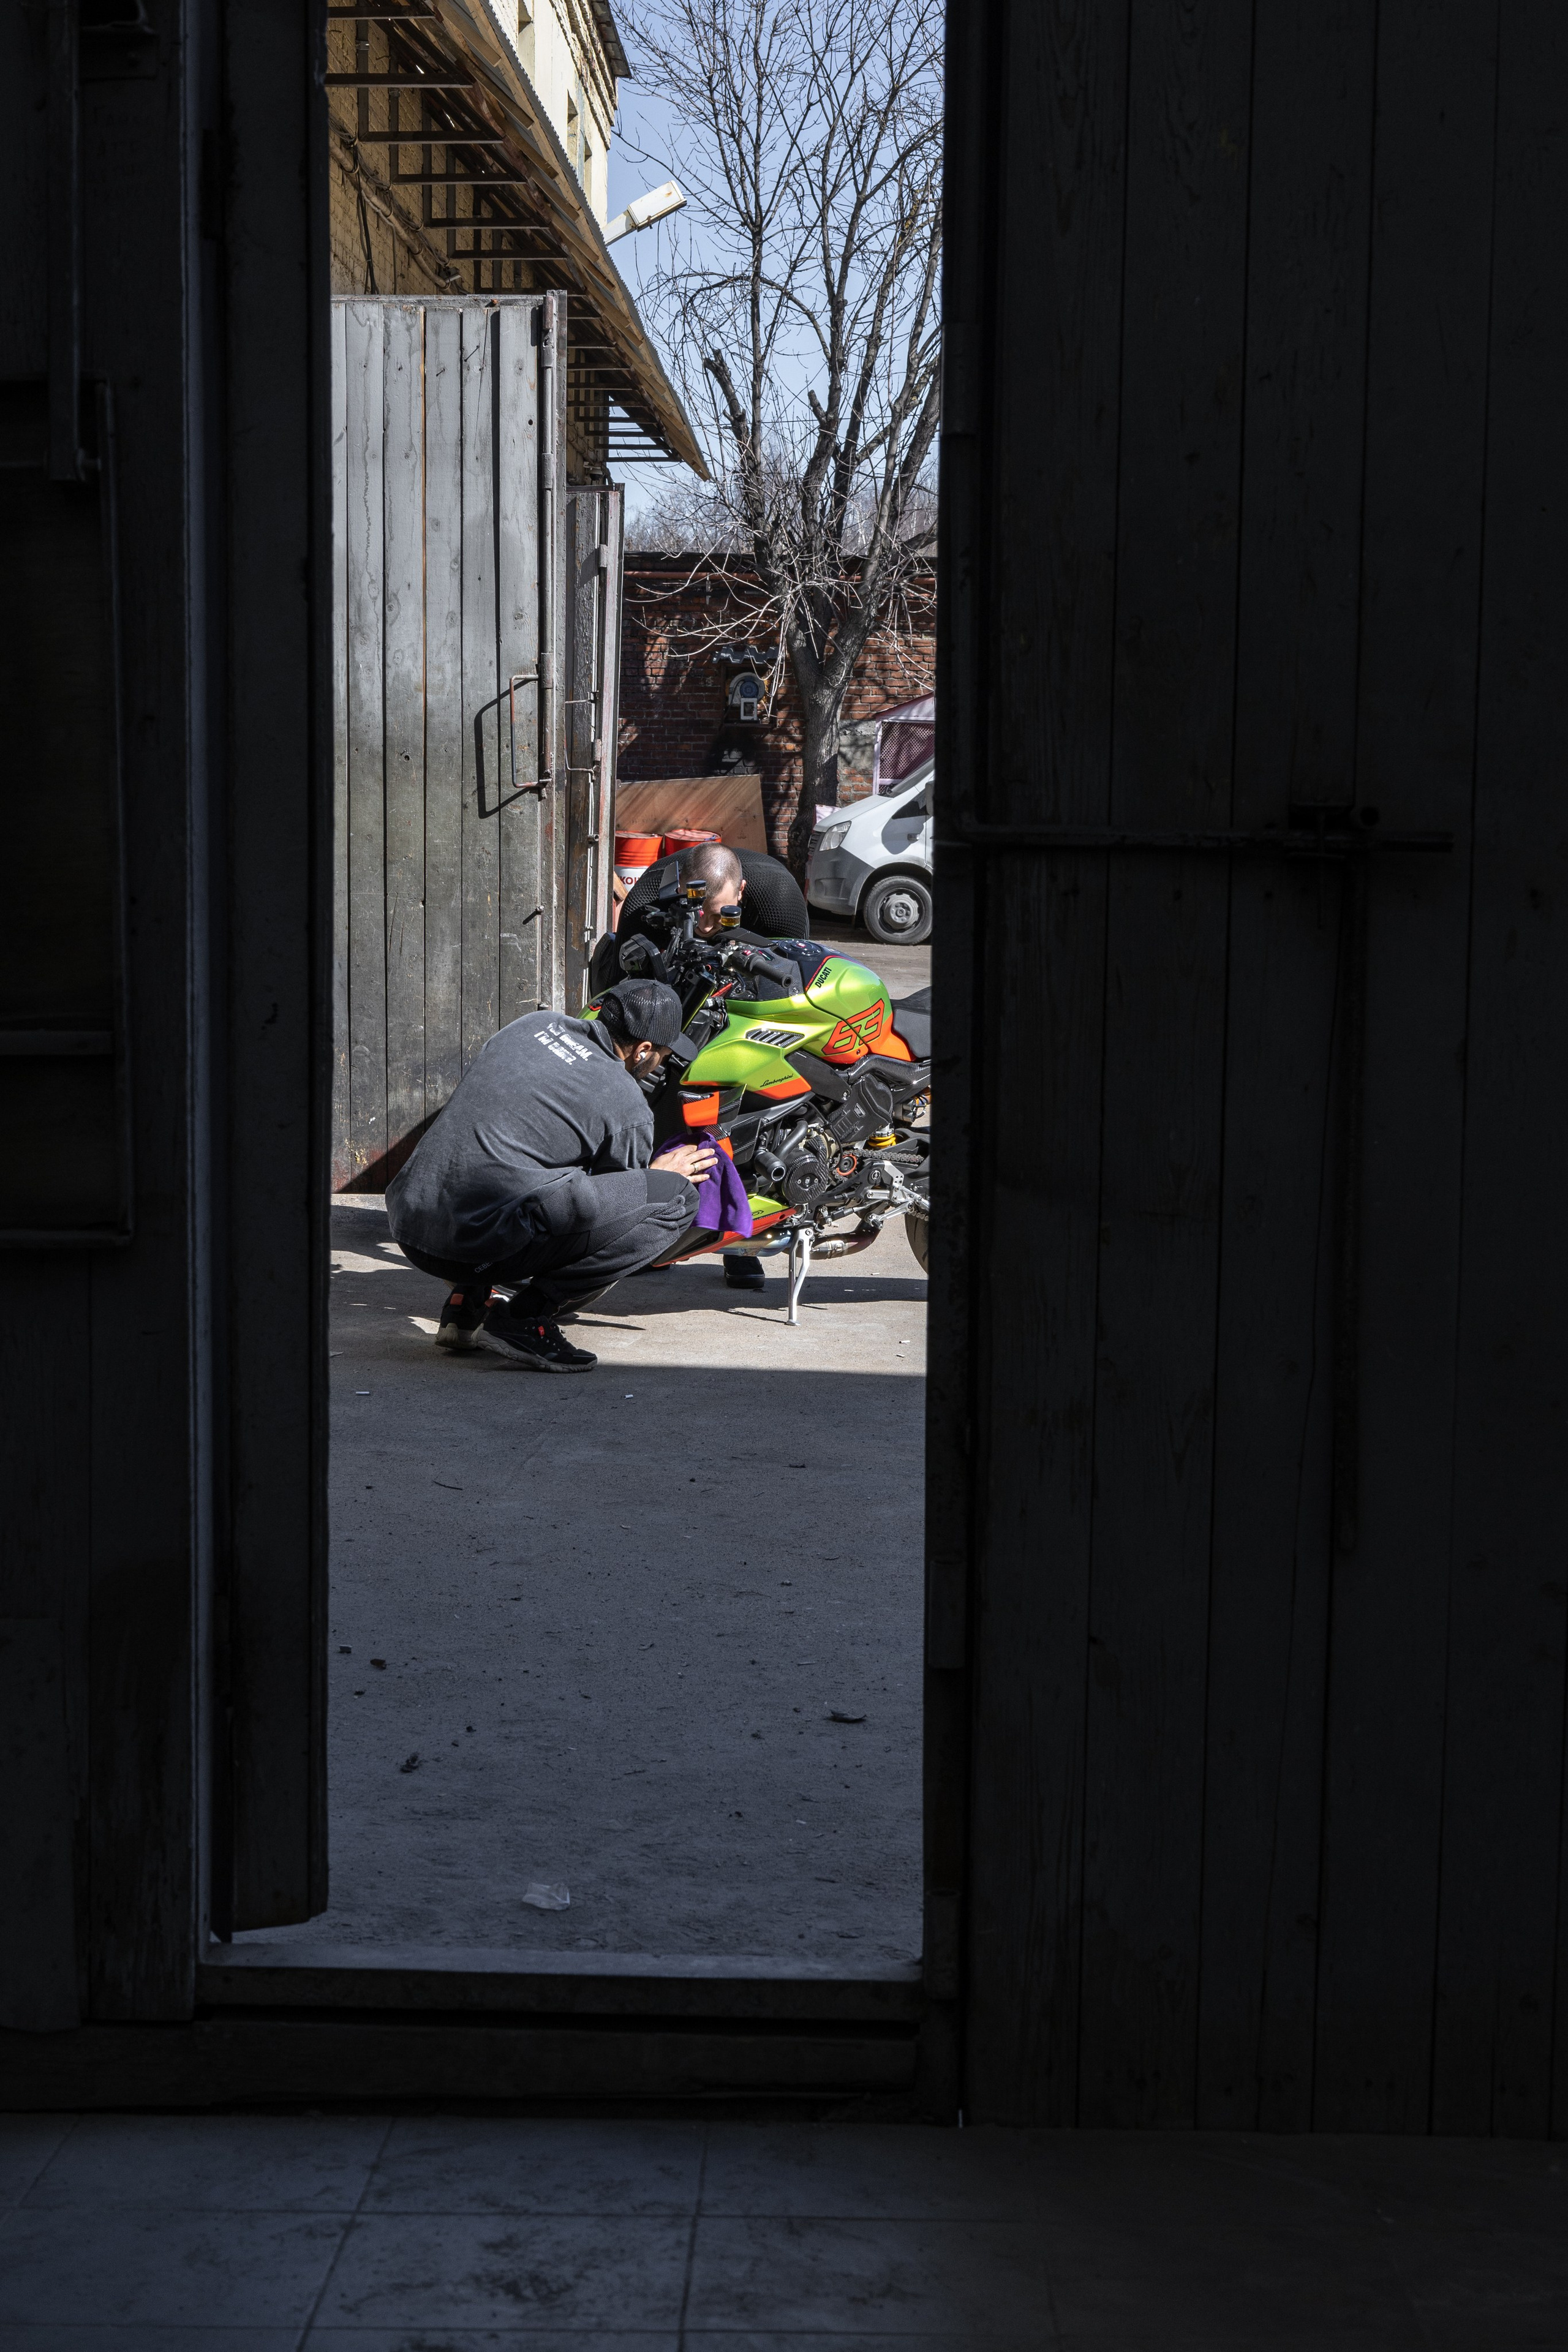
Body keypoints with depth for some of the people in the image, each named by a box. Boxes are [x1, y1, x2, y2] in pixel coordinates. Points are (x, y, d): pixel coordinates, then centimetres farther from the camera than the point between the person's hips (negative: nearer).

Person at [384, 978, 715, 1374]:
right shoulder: (629, 1109, -2)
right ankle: (527, 1314, -6)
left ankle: (469, 1297, 19)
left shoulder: (534, 1023, 16)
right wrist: (663, 1175, 32)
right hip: (479, 1240, -8)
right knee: (678, 1198, -5)